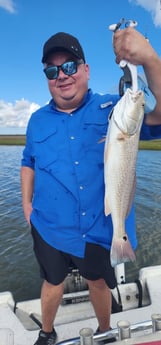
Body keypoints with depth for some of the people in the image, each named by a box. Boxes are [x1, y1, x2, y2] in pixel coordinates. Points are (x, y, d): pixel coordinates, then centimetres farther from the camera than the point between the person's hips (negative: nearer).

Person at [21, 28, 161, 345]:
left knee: (99, 283, 23)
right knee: (53, 282, 22)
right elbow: (28, 162, 13)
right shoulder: (37, 121, 1)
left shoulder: (113, 109, -9)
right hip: (50, 229, 2)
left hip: (100, 229, -1)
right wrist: (27, 203, 5)